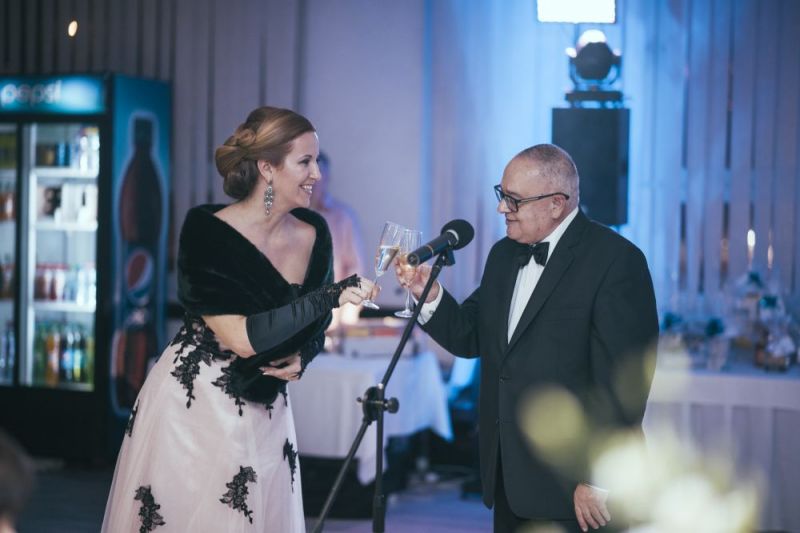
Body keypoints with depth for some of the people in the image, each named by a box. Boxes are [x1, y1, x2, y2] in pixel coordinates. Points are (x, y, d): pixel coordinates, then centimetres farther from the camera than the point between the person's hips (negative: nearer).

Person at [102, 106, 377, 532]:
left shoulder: (313, 233, -2)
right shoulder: (207, 231, -17)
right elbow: (242, 337, -24)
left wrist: (302, 358, -8)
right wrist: (327, 297, -29)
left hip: (264, 413, 5)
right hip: (192, 406, -5)